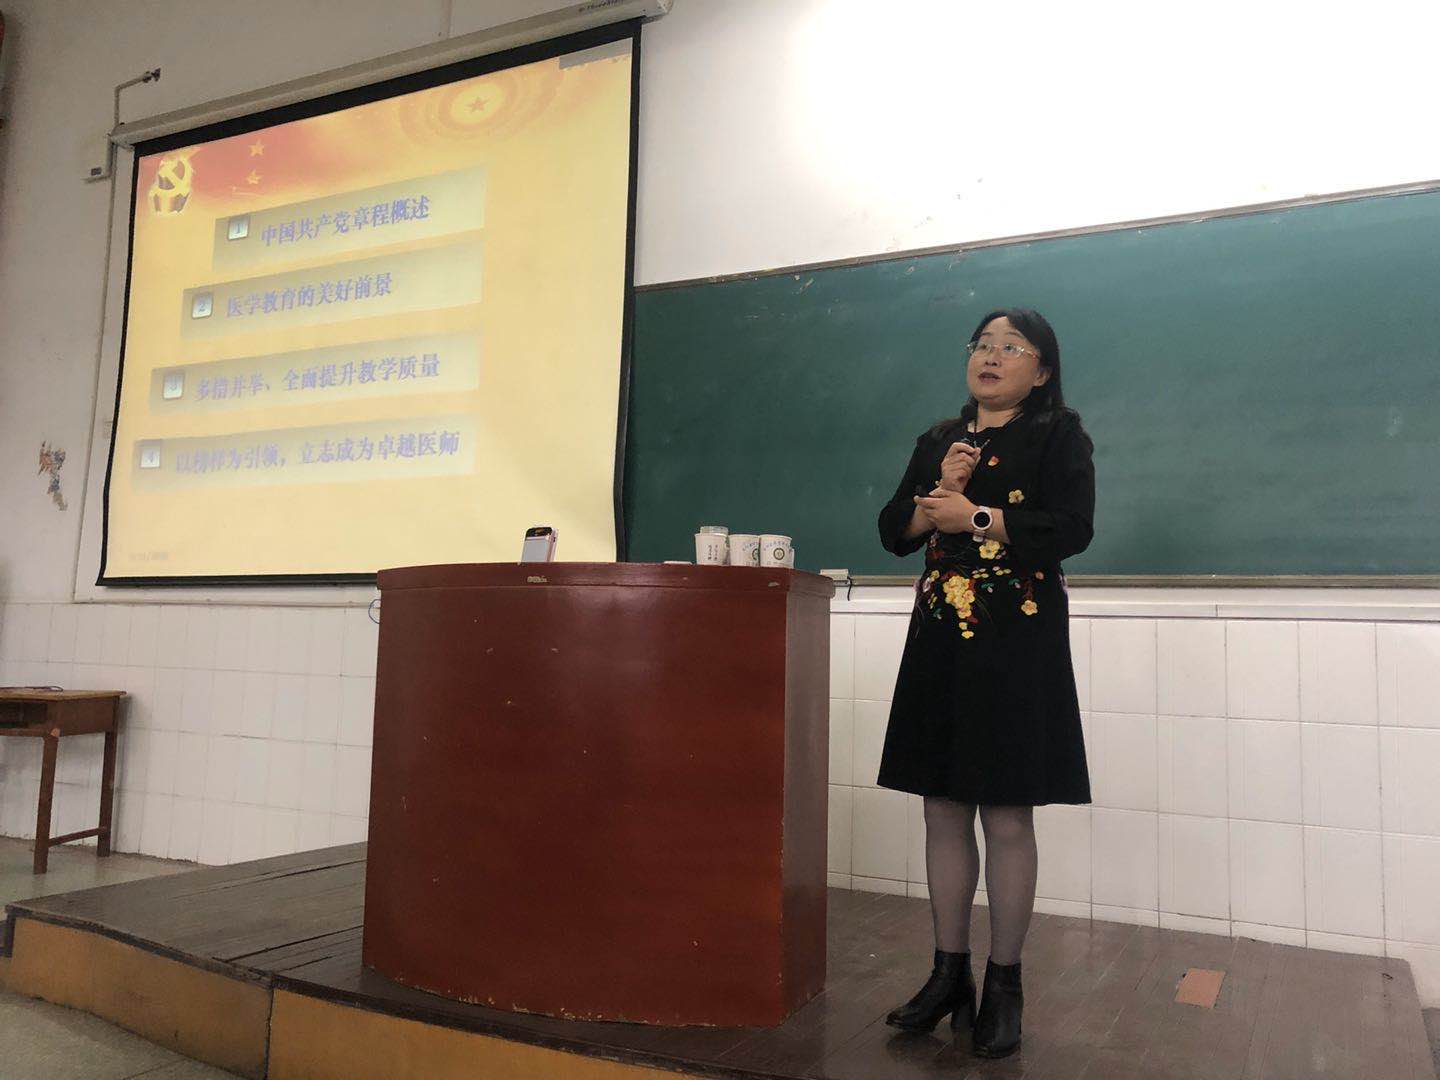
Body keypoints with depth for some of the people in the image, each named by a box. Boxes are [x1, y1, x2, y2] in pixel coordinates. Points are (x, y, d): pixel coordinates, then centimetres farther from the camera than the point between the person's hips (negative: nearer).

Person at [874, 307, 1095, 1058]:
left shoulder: (1059, 435, 1)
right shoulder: (938, 441, 15)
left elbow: (1073, 528, -13)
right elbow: (893, 530, 10)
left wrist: (974, 518, -15)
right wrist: (938, 492, -8)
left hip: (1018, 645, -5)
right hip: (940, 641, 5)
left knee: (1008, 821, -1)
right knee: (944, 813, 8)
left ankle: (1004, 984, 14)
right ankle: (949, 973, 20)